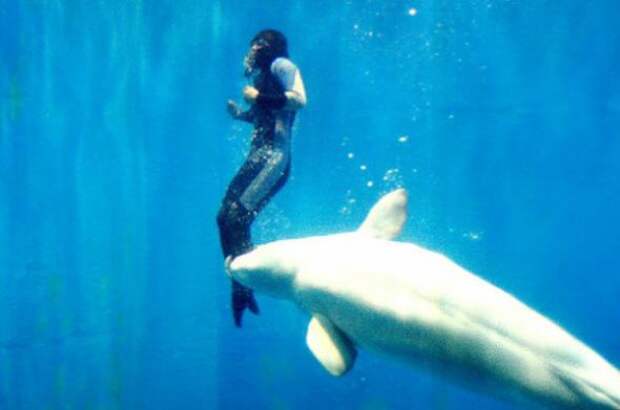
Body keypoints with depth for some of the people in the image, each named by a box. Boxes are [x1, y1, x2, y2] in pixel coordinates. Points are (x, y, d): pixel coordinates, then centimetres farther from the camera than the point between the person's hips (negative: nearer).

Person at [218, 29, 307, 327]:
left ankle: (246, 287, -14)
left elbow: (300, 99, -18)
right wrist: (238, 113, 18)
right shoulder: (259, 75, 23)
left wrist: (258, 97, -14)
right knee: (225, 216, 5)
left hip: (275, 156, -9)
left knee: (238, 216, -20)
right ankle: (241, 286, 10)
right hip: (256, 156, 9)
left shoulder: (280, 65, -1)